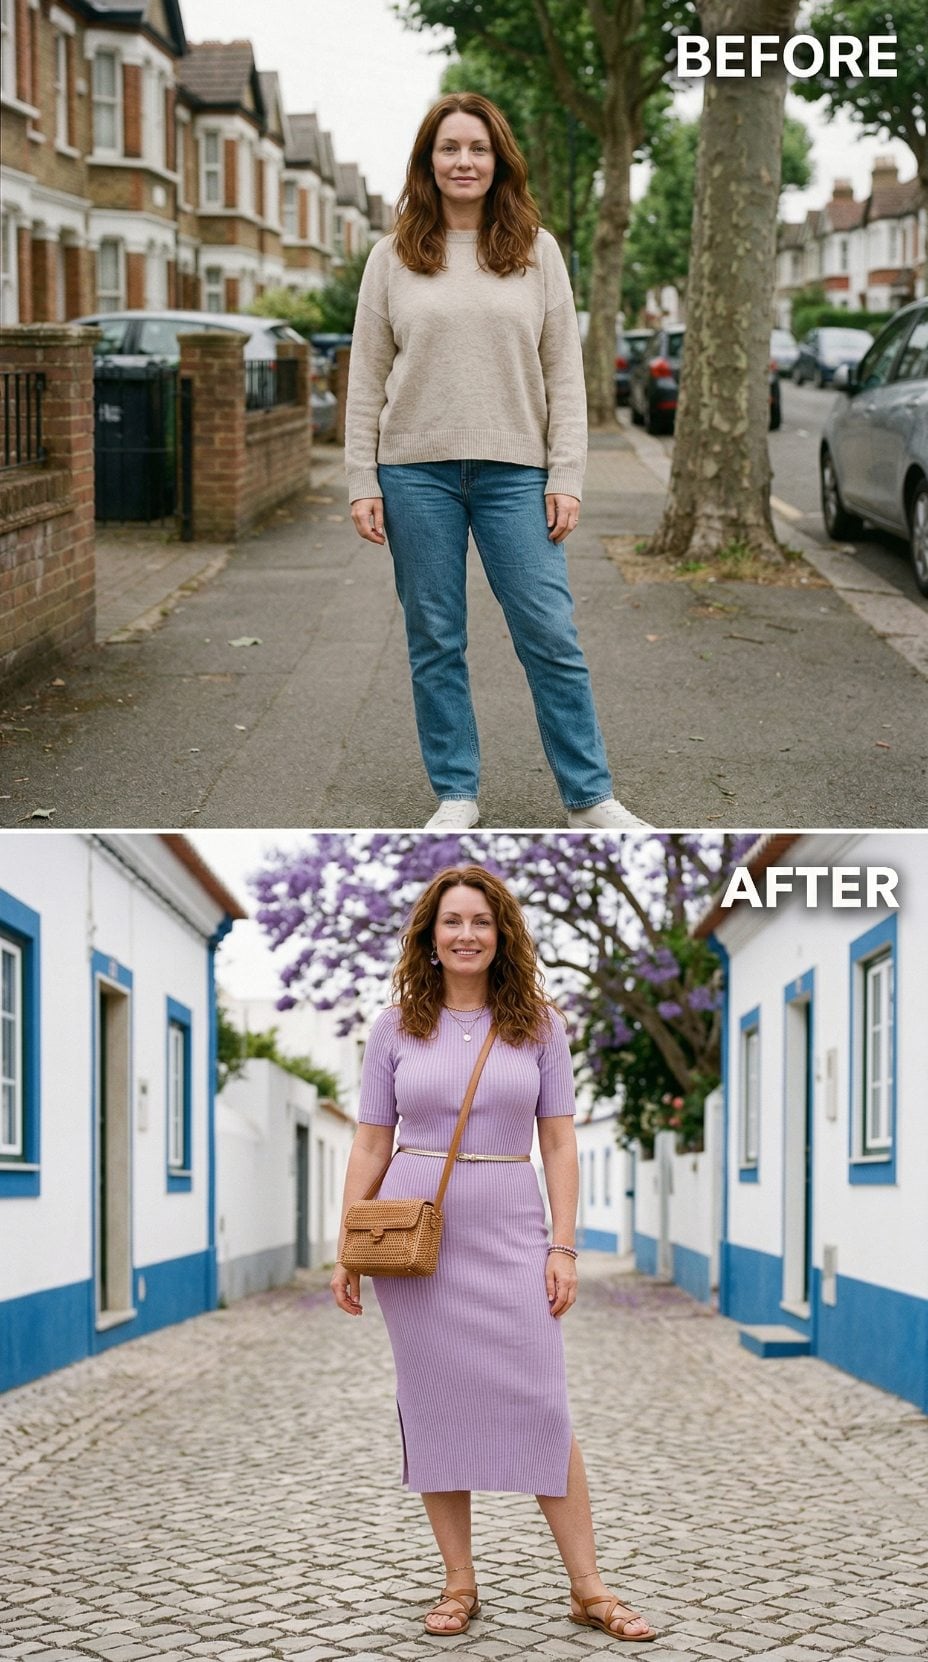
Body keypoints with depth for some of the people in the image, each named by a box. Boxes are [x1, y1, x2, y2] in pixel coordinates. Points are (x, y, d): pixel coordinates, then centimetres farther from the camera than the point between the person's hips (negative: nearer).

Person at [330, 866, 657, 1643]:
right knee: (435, 1407, 4)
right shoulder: (396, 1027, 4)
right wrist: (346, 1249, 2)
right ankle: (460, 1584, 13)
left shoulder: (538, 1024, 4)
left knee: (541, 1407, -4)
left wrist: (563, 1246, -3)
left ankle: (589, 1589, 2)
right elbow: (371, 1145, 6)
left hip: (510, 1235, -1)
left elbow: (559, 1142, 4)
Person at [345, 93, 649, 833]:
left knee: (551, 635, -2)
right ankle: (456, 794, 16)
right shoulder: (393, 257, 5)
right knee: (436, 642, 6)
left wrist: (566, 478, -3)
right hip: (417, 472, 1)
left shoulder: (536, 251, 6)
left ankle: (590, 796, 6)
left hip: (514, 470, 0)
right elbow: (367, 378, 6)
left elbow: (564, 372, 4)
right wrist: (362, 483, -1)